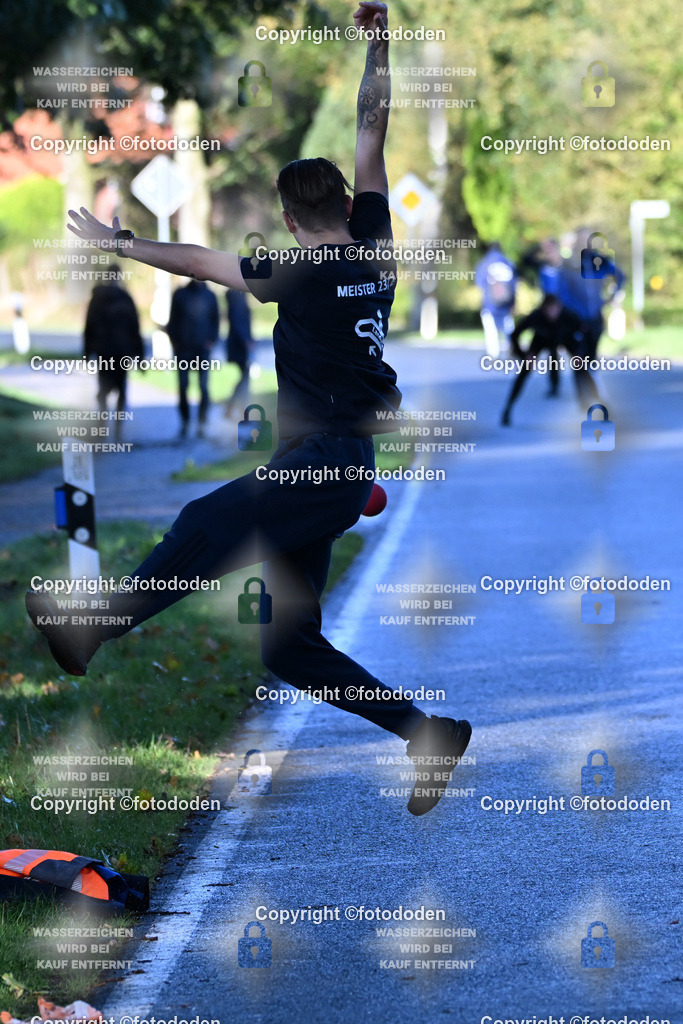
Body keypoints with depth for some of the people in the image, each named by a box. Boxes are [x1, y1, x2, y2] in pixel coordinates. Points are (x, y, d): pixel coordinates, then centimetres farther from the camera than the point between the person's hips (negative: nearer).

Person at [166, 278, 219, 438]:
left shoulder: (210, 296, 7)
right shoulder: (180, 294, 5)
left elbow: (215, 320, 13)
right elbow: (173, 320, 7)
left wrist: (212, 340, 0)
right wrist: (175, 341, -2)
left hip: (203, 348, 0)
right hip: (183, 348, 0)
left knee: (204, 387, -6)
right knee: (183, 387, 0)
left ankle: (201, 423, -3)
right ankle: (185, 422, 9)